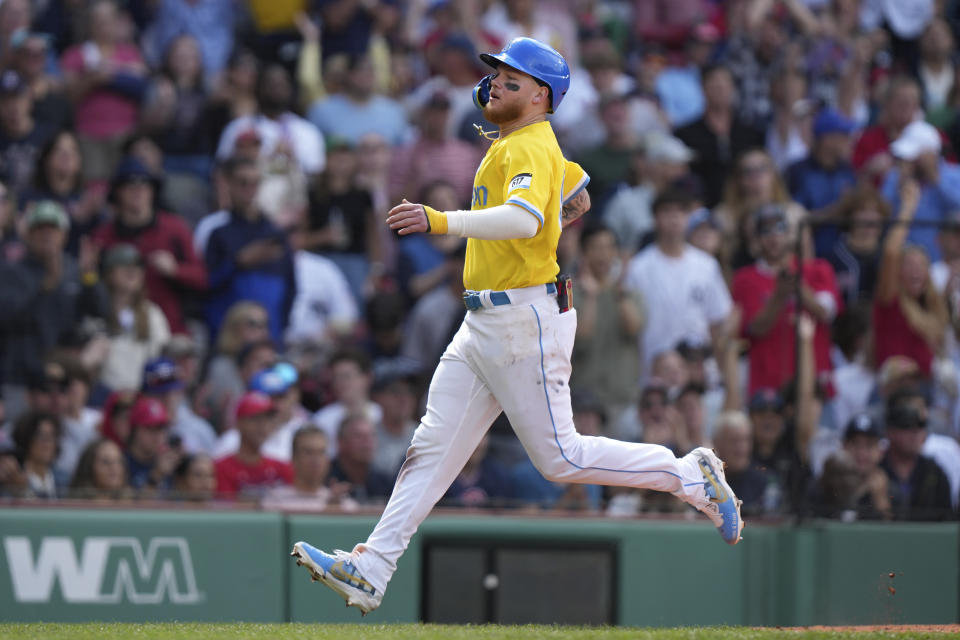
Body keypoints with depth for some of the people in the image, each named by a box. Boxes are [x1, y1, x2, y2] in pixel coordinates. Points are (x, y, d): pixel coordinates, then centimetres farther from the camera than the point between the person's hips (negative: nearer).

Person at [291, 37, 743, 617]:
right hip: (484, 327, 10)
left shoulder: (532, 148, -15)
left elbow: (524, 218, -36)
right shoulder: (509, 145, 17)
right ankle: (369, 573, 0)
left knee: (559, 455, -6)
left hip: (526, 321, -10)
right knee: (434, 447, 3)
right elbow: (577, 201, 34)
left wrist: (443, 222, -44)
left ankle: (690, 475, 8)